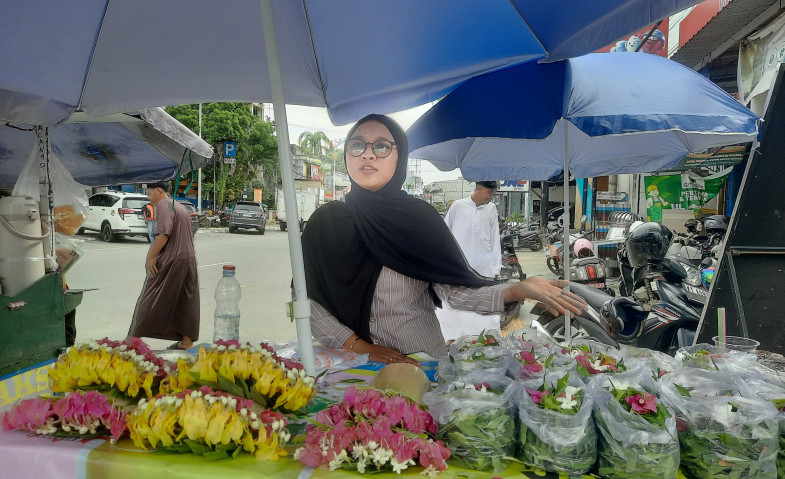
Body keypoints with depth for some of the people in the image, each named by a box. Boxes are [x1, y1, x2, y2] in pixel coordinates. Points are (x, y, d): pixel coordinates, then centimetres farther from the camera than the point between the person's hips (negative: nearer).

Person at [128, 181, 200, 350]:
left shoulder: (164, 204, -6)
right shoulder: (180, 207, 22)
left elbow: (164, 233, -20)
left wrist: (152, 256, -17)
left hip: (170, 260, -9)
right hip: (189, 259, 9)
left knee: (151, 299, -2)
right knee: (186, 301, 7)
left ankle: (135, 337, 2)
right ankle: (187, 341, 10)